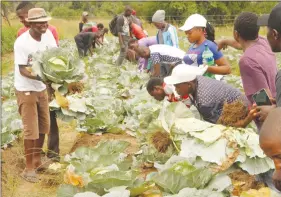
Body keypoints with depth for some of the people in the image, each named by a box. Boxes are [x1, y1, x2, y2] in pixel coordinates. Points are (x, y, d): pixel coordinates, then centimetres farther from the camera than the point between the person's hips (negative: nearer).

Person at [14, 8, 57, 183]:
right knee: (31, 130, -3)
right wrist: (39, 77, -39)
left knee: (43, 127, 15)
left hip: (42, 88, 6)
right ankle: (29, 168, 11)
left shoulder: (48, 35, -7)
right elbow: (22, 70, -23)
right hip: (26, 90, -6)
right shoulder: (22, 43, -24)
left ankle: (37, 161, 33)